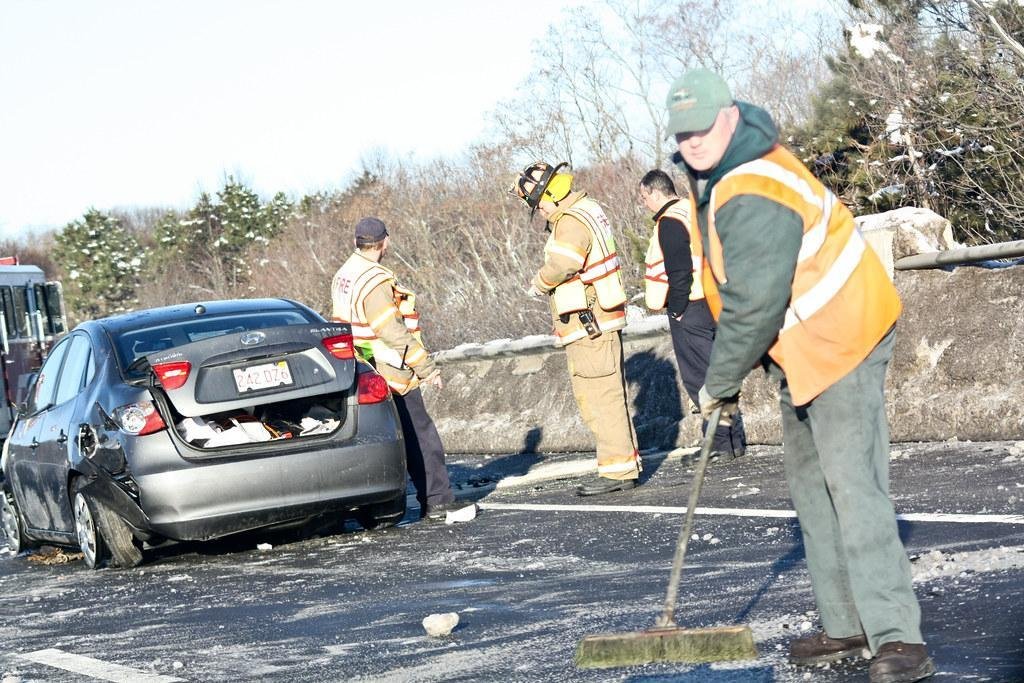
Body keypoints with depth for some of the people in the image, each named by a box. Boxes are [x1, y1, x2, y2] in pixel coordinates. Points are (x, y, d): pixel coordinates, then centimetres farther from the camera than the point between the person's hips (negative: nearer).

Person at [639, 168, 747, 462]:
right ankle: (735, 440, 17)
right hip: (715, 303, 10)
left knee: (699, 377, -4)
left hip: (689, 309, -10)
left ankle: (721, 444, -5)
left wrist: (677, 309, -12)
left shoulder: (669, 223, -14)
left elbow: (679, 271, -21)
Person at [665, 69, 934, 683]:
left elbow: (754, 305, -28)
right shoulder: (718, 173, 8)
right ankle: (846, 626, 15)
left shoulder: (754, 201, -27)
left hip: (842, 340, -11)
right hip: (803, 349, 11)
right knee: (811, 486, 11)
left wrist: (720, 383, -16)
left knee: (853, 484, -18)